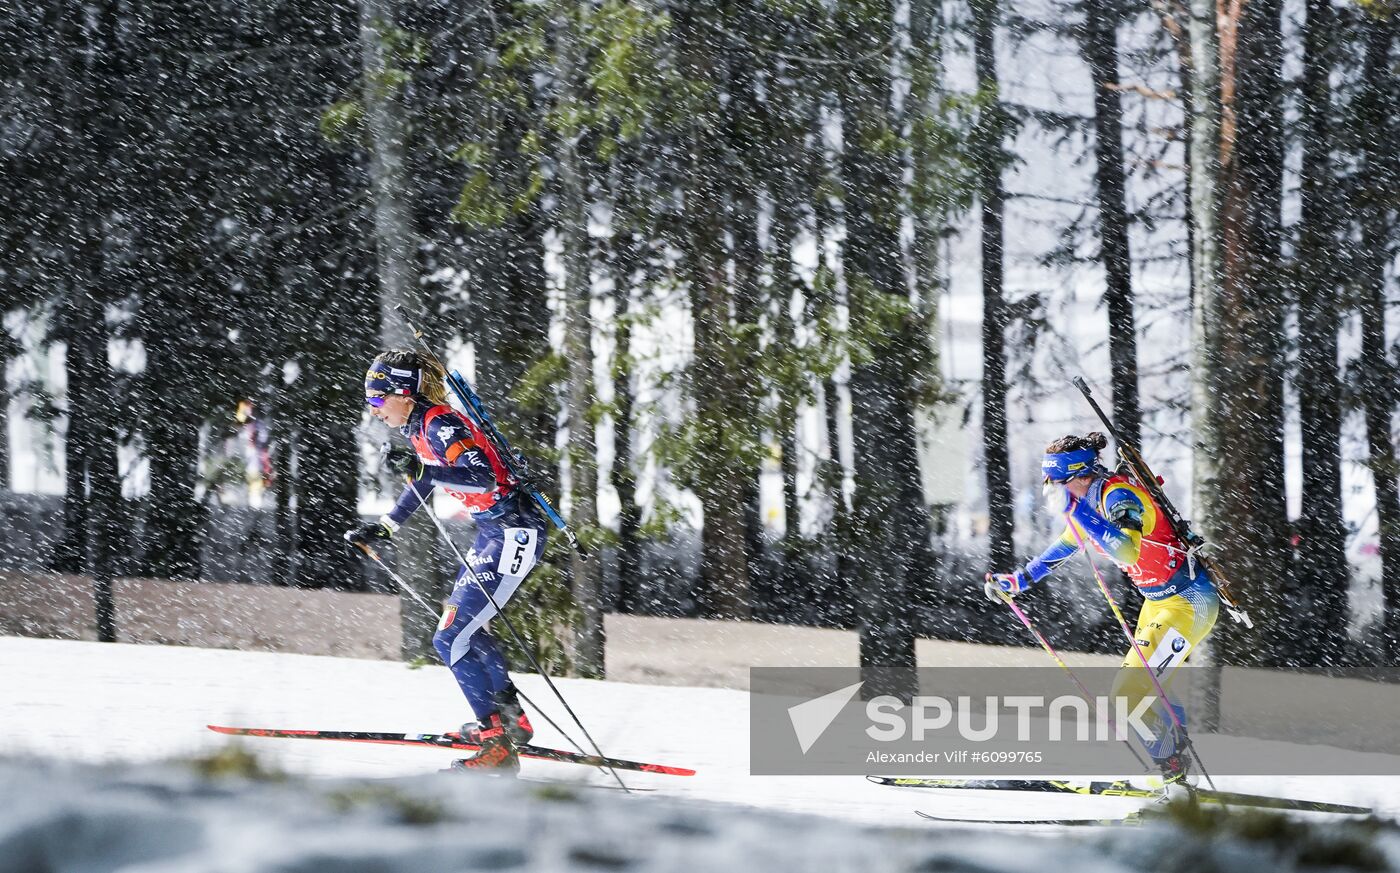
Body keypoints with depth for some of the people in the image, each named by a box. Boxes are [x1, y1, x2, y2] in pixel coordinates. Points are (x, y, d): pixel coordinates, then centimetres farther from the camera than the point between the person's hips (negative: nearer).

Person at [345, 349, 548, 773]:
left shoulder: (440, 425, -19)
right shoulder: (419, 428, 11)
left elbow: (483, 477, -31)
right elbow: (424, 481, 28)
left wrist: (427, 471, -40)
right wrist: (382, 527, 29)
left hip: (513, 532, -11)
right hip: (492, 531, 11)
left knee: (452, 638, -11)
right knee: (464, 628, 21)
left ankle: (499, 738, -6)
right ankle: (511, 718, 32)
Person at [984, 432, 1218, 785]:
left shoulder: (1118, 495, -24)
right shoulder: (1089, 500, 4)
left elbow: (1127, 550, -42)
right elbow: (1066, 545, 23)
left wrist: (1074, 509, -37)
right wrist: (1018, 580, 26)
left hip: (1189, 602, -10)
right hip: (1158, 602, 10)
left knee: (1131, 693, -14)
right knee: (1145, 691, 18)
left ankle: (1177, 772, -6)